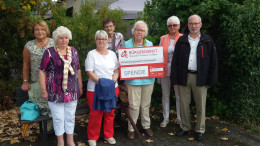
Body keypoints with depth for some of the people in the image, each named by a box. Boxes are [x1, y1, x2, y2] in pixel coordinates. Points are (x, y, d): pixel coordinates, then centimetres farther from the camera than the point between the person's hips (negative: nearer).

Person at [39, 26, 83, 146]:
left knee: (70, 117, 13)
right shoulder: (49, 52, -6)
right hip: (55, 91, -3)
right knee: (58, 118, 7)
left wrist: (80, 86, 12)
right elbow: (42, 71, -5)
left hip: (72, 91, 4)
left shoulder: (73, 51, 7)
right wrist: (43, 90, -9)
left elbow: (78, 69, 13)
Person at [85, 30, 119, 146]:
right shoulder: (91, 54, -1)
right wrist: (101, 82, -19)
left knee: (110, 113, 11)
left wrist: (113, 81, -6)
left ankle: (109, 135, 28)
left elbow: (116, 70, 13)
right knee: (95, 114, 1)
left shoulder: (112, 54, 11)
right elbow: (89, 72, -9)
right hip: (95, 89, -4)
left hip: (112, 88, 4)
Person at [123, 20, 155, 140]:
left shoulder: (150, 44, 10)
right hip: (133, 80, -3)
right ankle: (131, 128, 16)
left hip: (148, 79, 3)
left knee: (146, 104, 15)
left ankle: (146, 126, 31)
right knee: (134, 106, 0)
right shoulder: (127, 44, 1)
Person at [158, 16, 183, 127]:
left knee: (179, 95, 4)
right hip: (165, 71, 3)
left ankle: (180, 118, 20)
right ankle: (165, 118, 24)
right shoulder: (163, 39, 9)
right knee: (165, 95, 11)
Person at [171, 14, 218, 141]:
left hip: (200, 78, -1)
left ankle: (200, 130, 20)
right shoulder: (181, 40, 8)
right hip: (184, 77, 2)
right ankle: (185, 127, 24)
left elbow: (213, 61, 3)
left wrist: (211, 80, -2)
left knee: (201, 105, 6)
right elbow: (175, 60, 6)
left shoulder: (208, 41, 4)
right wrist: (175, 79, 0)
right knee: (184, 104, 9)